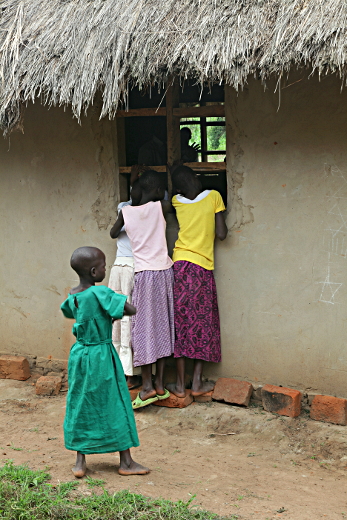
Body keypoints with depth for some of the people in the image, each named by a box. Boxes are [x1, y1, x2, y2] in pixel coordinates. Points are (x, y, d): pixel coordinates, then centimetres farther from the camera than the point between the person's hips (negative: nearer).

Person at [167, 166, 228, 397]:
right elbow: (222, 233, -1)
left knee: (181, 322, 5)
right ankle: (198, 382, 7)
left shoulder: (177, 201, 5)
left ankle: (180, 384, 7)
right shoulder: (213, 196, -1)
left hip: (180, 265, 2)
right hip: (203, 267, -2)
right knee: (202, 324, 7)